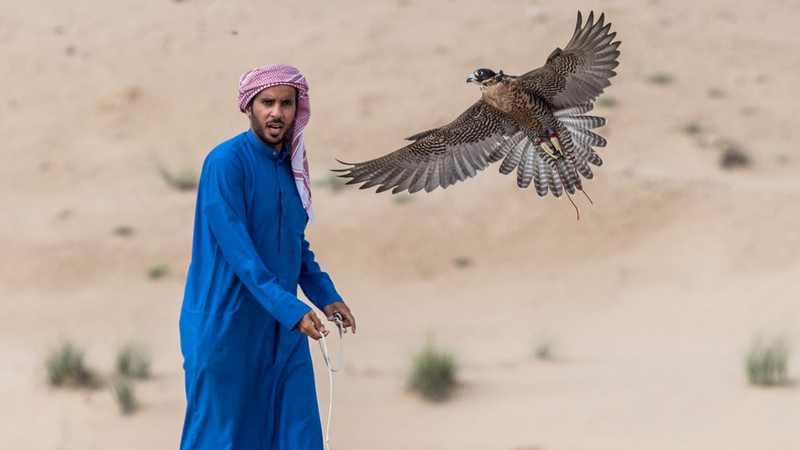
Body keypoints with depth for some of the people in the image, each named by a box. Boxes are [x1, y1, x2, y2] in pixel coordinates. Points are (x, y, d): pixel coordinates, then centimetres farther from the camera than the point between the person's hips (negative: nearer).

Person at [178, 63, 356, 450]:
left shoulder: (290, 165, 10)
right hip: (226, 326, -7)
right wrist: (290, 308, -27)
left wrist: (326, 296, 6)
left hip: (282, 331, 7)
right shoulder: (226, 162, -14)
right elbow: (237, 248, -21)